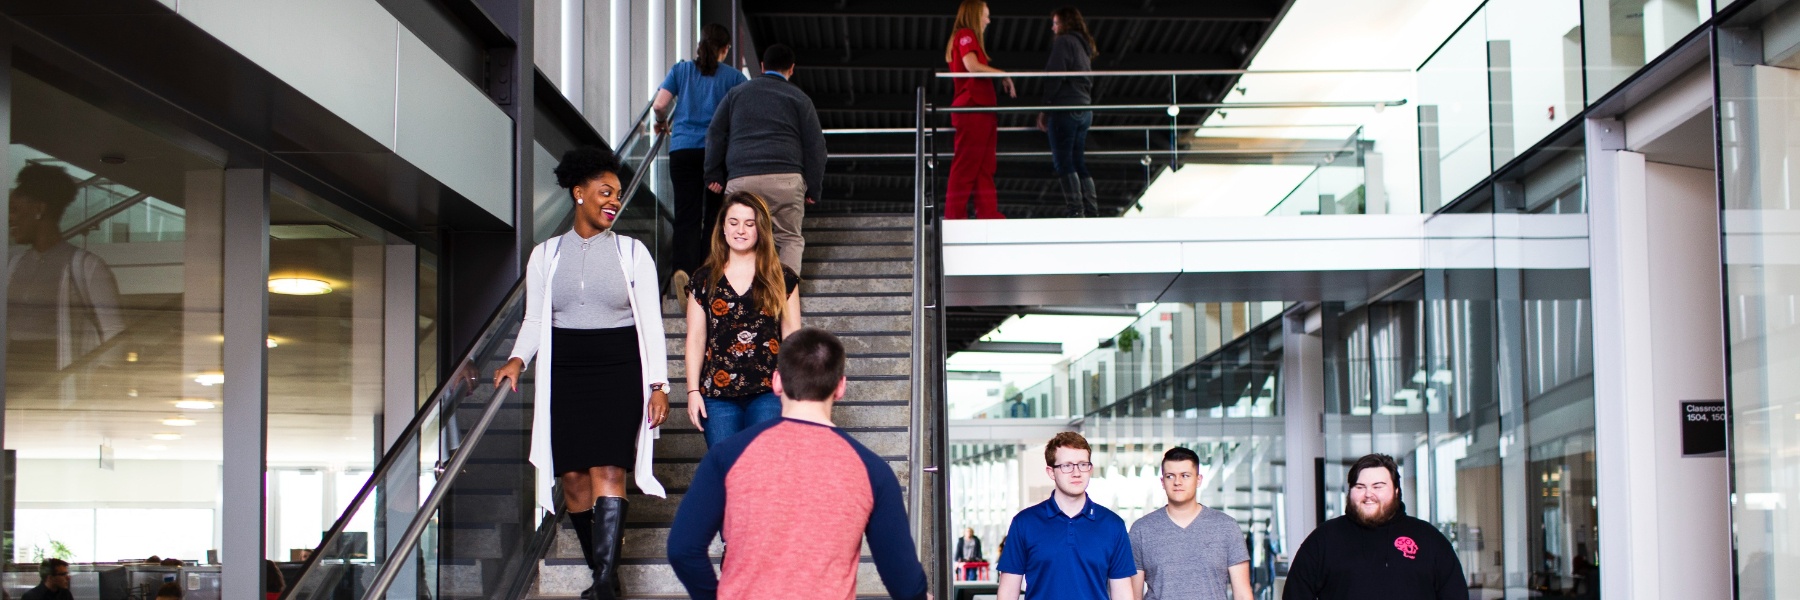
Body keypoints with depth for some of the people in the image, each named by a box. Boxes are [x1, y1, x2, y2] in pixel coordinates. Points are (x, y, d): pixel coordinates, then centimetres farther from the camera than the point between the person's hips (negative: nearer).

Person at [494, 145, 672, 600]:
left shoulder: (632, 252, 5)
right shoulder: (546, 255, 9)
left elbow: (651, 323, 4)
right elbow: (534, 320, 14)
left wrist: (658, 384, -4)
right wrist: (517, 359, -5)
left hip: (619, 373, -2)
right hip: (565, 374, 2)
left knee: (608, 472, -14)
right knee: (573, 476, -1)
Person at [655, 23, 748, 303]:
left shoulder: (681, 70, 9)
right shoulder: (733, 76, 5)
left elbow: (660, 104, 1)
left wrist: (663, 122, 22)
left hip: (683, 149, 1)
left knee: (687, 215, -5)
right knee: (714, 214, 12)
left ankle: (684, 269, -29)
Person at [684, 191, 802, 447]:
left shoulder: (782, 279, 8)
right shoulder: (705, 280, 11)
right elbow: (696, 338, 10)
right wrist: (693, 390, 3)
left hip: (768, 391, -1)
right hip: (717, 395, 2)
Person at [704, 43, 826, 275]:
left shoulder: (736, 93, 21)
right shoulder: (799, 98, 14)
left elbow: (715, 134, 16)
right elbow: (815, 144, 8)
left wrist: (714, 175, 16)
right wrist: (813, 188, 11)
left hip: (740, 179, 1)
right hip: (786, 178, -1)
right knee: (790, 239, 6)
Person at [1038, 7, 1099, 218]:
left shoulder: (1063, 42, -4)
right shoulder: (1084, 46, 23)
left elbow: (1055, 76, -13)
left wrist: (1044, 108, -10)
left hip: (1065, 108, -9)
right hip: (1084, 111, 9)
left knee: (1062, 162, -10)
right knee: (1078, 163, 9)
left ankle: (1076, 212, -18)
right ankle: (1092, 211, 2)